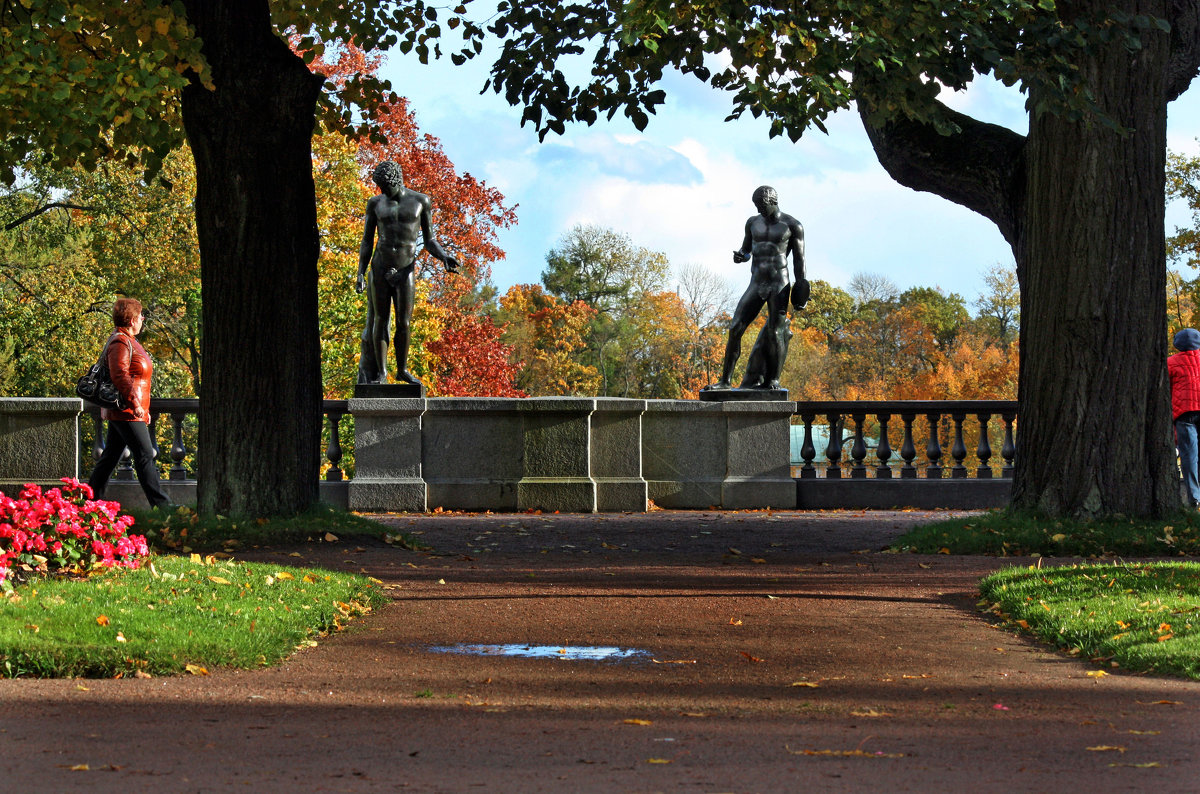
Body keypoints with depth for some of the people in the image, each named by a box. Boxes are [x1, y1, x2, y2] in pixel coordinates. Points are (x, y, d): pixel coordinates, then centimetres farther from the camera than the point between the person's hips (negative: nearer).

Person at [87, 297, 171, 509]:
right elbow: (120, 376, -23)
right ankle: (161, 504, -10)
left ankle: (92, 498, 19)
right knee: (145, 456, -10)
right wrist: (135, 404, -24)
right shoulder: (120, 343, -15)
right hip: (127, 412, -11)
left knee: (110, 456, 14)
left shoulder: (127, 341, 19)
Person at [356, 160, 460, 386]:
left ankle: (402, 369, 13)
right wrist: (360, 274, -3)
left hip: (405, 271, -1)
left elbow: (429, 241, 8)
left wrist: (444, 257, -11)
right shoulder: (376, 204, 7)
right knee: (379, 320, 1)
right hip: (379, 268, 1)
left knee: (403, 323, -4)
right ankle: (380, 372, 8)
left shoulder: (421, 202, 4)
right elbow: (366, 243, 8)